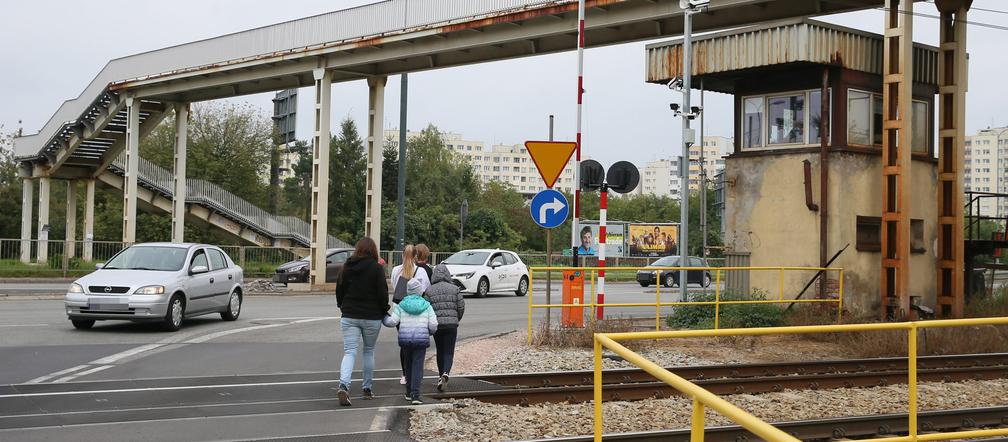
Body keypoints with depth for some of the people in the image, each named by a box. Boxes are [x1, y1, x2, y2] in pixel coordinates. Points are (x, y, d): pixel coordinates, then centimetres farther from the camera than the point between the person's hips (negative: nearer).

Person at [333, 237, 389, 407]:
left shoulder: (347, 267, 2)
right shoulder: (377, 268, -9)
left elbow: (339, 290, 9)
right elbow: (382, 293, -10)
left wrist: (343, 307, 22)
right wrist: (384, 311, 5)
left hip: (349, 316, 2)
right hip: (372, 317, -2)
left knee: (349, 352, -1)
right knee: (369, 351, 15)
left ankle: (344, 385, -22)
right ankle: (367, 388, 21)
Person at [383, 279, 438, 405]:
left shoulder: (401, 306, 3)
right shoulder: (427, 306, 3)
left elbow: (393, 322, -4)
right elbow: (433, 325, -1)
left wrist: (383, 318, 14)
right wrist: (430, 332, 21)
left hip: (405, 338, 2)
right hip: (421, 338, -2)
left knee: (408, 365, 17)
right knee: (418, 366, -4)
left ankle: (409, 393, 24)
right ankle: (415, 395, -14)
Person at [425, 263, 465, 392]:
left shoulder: (429, 290, -1)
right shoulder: (454, 289, 1)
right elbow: (461, 307, 1)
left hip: (436, 324, 1)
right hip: (451, 324, -1)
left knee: (440, 351, 16)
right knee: (449, 352, 0)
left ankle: (441, 376, 22)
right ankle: (445, 373, -23)